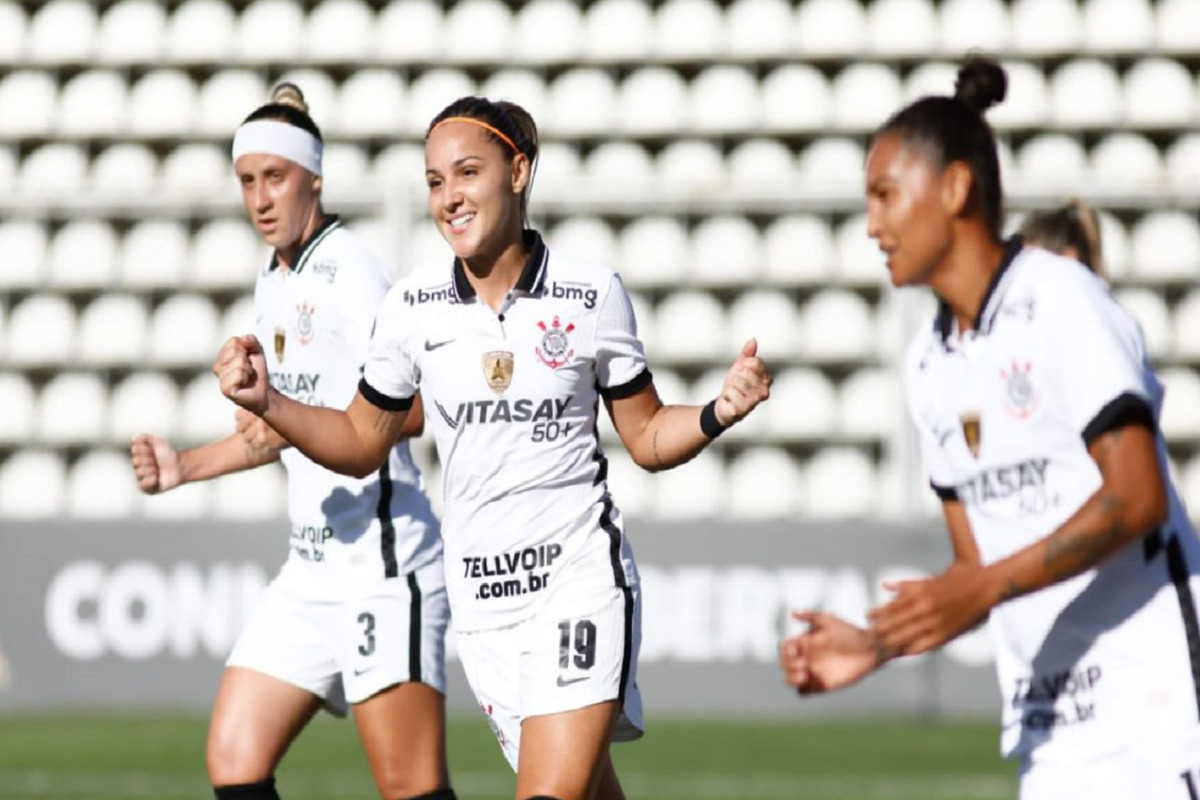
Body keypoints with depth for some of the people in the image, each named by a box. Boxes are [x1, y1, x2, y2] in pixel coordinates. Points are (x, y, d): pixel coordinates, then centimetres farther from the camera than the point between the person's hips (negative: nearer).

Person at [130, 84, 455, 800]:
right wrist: (186, 467, 19)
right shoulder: (274, 282, 17)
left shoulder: (350, 270, -11)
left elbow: (411, 409, -19)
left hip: (383, 561, -9)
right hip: (311, 569, 9)